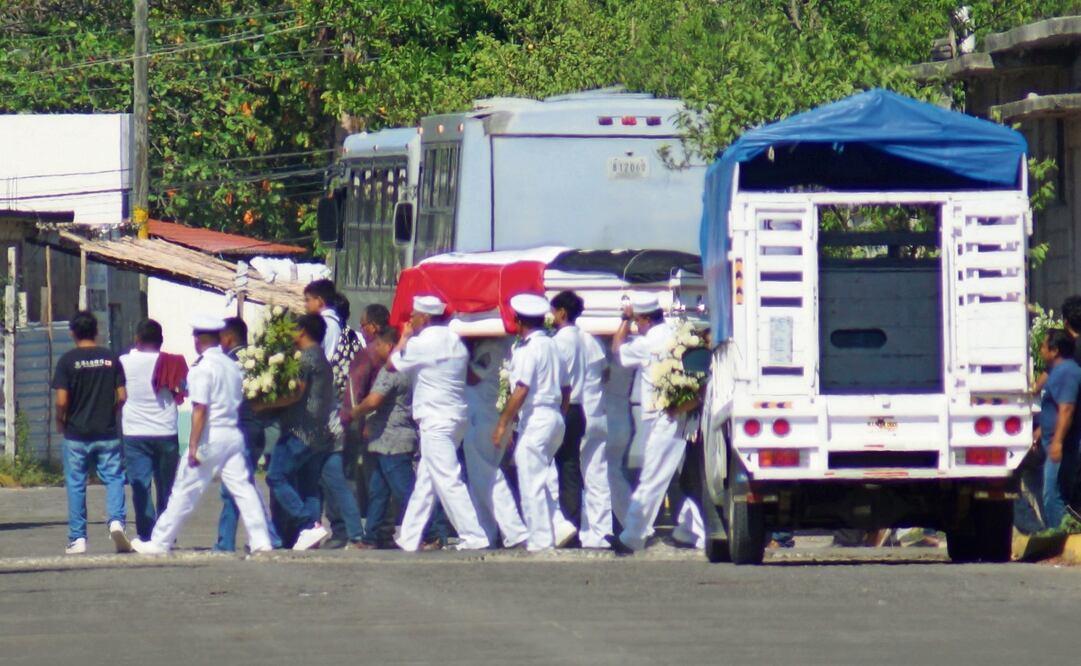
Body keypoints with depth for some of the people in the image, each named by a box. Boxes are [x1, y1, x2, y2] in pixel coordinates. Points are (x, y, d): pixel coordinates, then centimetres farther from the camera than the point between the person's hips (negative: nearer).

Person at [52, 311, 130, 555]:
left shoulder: (67, 360, -7)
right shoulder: (111, 359, 1)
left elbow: (61, 400, -12)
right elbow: (122, 396, 0)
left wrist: (60, 421, 7)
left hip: (76, 434, -1)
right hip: (107, 432, 1)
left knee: (75, 485, 6)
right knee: (114, 478, 6)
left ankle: (77, 539, 7)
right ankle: (116, 520, -18)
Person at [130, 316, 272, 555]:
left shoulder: (202, 368, -12)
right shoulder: (232, 366, 11)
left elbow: (200, 410, -17)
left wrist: (194, 446, -17)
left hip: (211, 437, -7)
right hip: (233, 434, 7)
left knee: (184, 492, 0)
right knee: (243, 488, 5)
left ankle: (160, 542, 6)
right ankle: (260, 541, -3)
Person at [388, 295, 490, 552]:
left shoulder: (422, 343, -13)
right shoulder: (454, 340, 11)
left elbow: (392, 364, 0)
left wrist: (404, 337, 11)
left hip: (435, 422, -9)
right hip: (456, 416, 9)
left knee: (448, 481, -10)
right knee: (424, 481, 14)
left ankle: (474, 538, -15)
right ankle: (409, 538, 19)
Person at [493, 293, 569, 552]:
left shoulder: (528, 349, -13)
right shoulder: (552, 346, 13)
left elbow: (521, 390, -19)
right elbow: (566, 387, 17)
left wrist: (502, 424, -15)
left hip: (535, 419, -9)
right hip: (555, 418, 9)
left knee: (531, 481, -3)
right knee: (538, 479, 17)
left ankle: (541, 539, -2)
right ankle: (559, 525, 6)